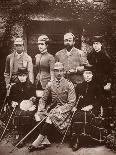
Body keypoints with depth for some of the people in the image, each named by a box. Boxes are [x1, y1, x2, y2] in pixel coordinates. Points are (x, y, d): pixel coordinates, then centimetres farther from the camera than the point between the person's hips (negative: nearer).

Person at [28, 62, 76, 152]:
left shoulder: (69, 85, -1)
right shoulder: (50, 85, 9)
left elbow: (72, 102, -7)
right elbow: (43, 99, 15)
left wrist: (60, 110, -18)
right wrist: (41, 108, -5)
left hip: (65, 109, -4)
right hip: (54, 108, 4)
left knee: (52, 117, -32)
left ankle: (38, 142, -27)